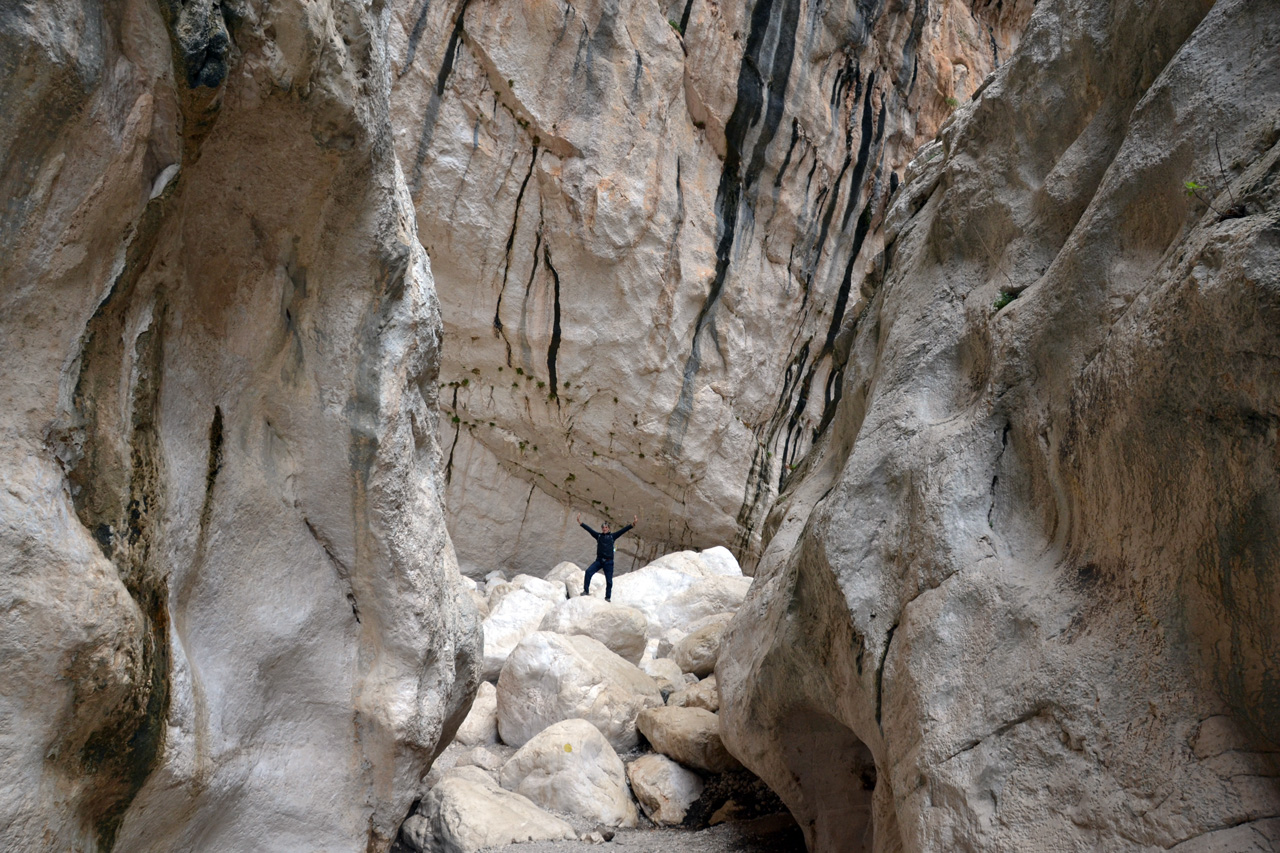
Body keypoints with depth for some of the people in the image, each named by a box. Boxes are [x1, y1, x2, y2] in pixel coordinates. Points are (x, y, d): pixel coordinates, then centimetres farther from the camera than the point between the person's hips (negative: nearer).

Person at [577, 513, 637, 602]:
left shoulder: (612, 536, 8)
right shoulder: (598, 536, 10)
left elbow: (623, 530, 3)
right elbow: (589, 529, 6)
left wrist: (633, 524, -6)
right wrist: (580, 522, -2)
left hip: (608, 562, -1)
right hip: (599, 560, 1)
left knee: (609, 581, 1)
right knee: (588, 571, -19)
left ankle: (608, 597, 14)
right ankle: (586, 591, -12)